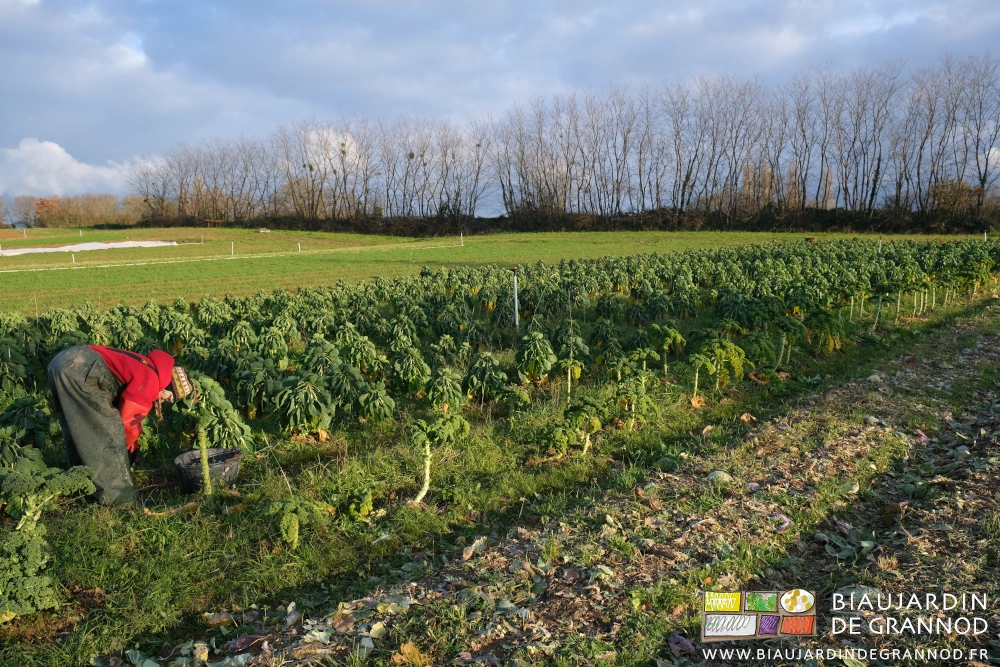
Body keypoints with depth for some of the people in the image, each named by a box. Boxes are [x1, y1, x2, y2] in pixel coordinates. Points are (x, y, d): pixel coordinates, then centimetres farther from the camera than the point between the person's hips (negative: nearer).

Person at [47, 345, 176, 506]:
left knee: (78, 430, 22)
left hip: (62, 362, 10)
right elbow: (128, 420, -1)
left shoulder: (142, 368, 24)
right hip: (79, 369, -10)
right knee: (109, 430, -4)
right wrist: (132, 447, 18)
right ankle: (117, 494, 0)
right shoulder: (151, 379, -4)